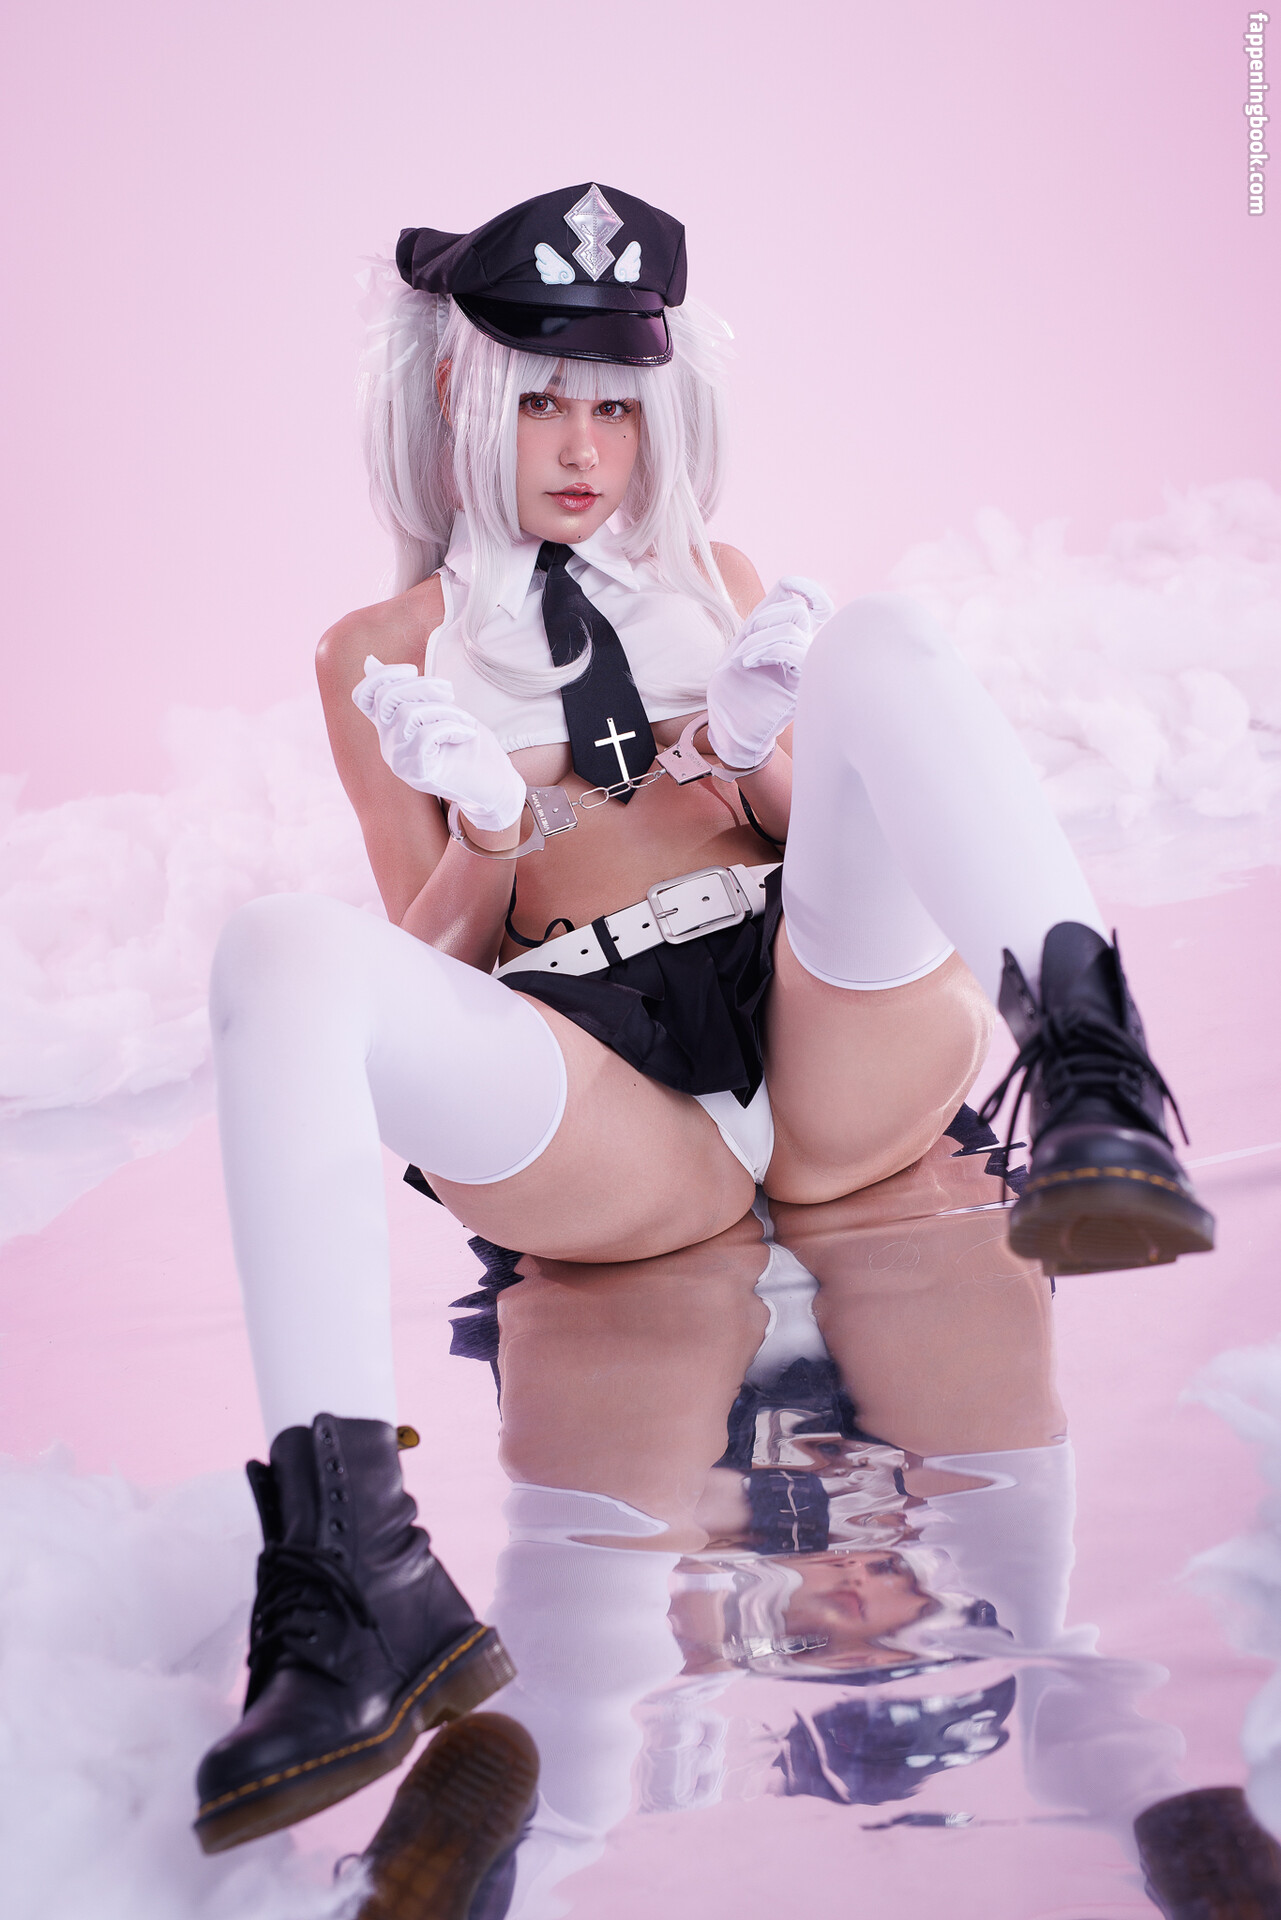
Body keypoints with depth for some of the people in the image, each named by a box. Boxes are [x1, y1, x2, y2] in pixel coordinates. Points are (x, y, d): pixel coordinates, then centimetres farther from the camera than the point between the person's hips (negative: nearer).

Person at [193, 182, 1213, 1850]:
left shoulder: (714, 576, 26)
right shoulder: (382, 647, 18)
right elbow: (432, 960, 13)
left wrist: (768, 756, -2)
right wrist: (485, 836, -8)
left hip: (833, 1024, 2)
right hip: (606, 1103, -1)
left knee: (881, 641, -21)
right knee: (281, 955, -31)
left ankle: (1096, 1098, -34)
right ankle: (352, 1587, -38)